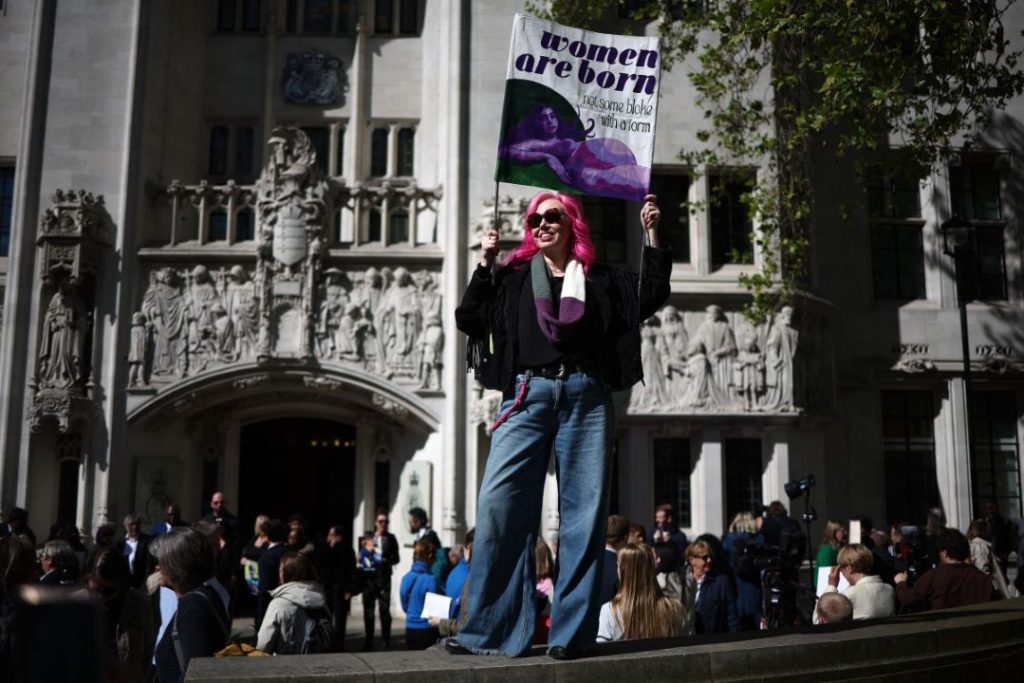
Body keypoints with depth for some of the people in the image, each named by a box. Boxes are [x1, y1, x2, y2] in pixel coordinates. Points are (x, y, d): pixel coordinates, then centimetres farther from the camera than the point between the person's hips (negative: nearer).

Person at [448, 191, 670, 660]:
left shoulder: (598, 280, 17)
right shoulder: (513, 279, 17)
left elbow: (651, 296, 10)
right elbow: (469, 320, 9)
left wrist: (652, 235, 7)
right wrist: (485, 264, 4)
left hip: (586, 396, 0)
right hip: (527, 395, 0)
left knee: (584, 510, -2)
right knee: (499, 503, -11)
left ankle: (571, 632, 4)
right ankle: (490, 630, -5)